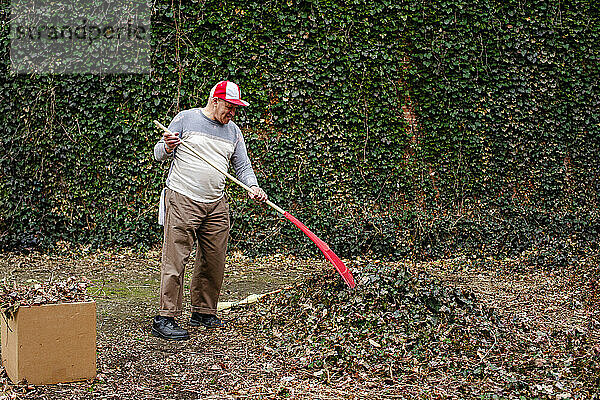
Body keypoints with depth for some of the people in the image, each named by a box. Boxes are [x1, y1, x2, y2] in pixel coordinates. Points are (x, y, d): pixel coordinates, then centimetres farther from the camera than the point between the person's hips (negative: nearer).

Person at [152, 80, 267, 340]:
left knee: (214, 263, 7)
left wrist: (252, 187, -6)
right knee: (175, 259, -9)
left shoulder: (233, 131, 15)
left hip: (217, 205, 5)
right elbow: (158, 154, 3)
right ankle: (165, 319, -6)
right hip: (182, 200, -5)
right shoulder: (185, 119, 1)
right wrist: (168, 148, -20)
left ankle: (203, 312, 22)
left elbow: (243, 166, 13)